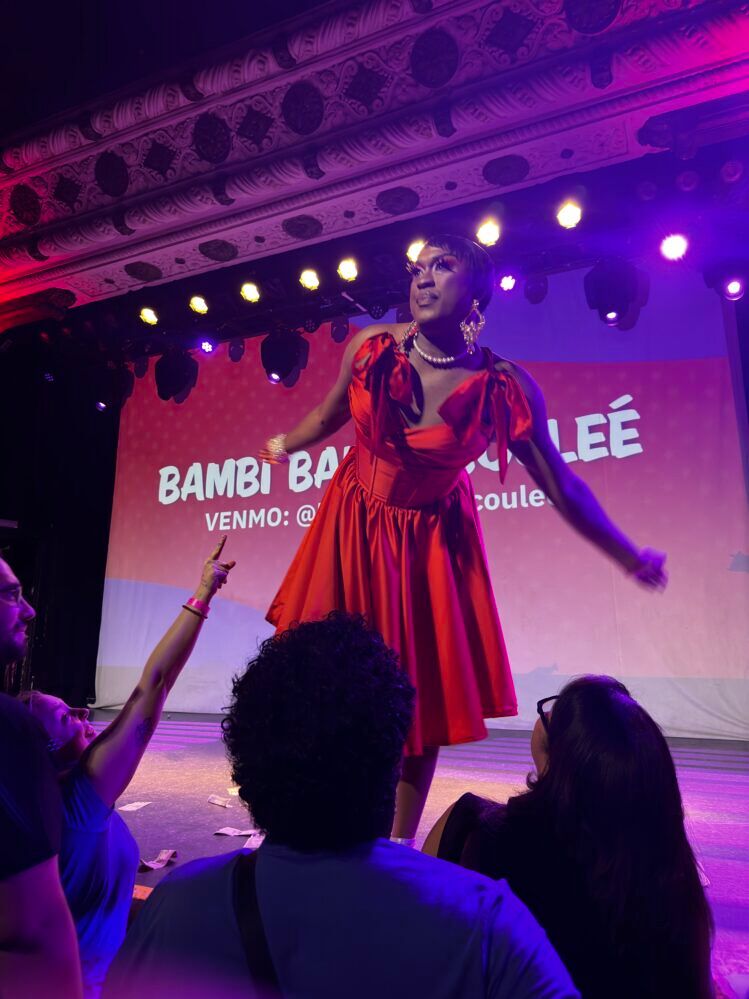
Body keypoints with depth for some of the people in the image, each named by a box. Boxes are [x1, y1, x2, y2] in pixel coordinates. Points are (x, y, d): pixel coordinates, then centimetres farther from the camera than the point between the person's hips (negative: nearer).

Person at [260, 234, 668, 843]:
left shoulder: (505, 388, -21)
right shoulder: (371, 347, -14)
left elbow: (561, 487, -12)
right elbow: (329, 415, 6)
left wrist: (631, 557, -4)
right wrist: (284, 446, 23)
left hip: (430, 541, -1)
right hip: (354, 524, 2)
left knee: (422, 693, 6)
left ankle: (401, 844, 28)